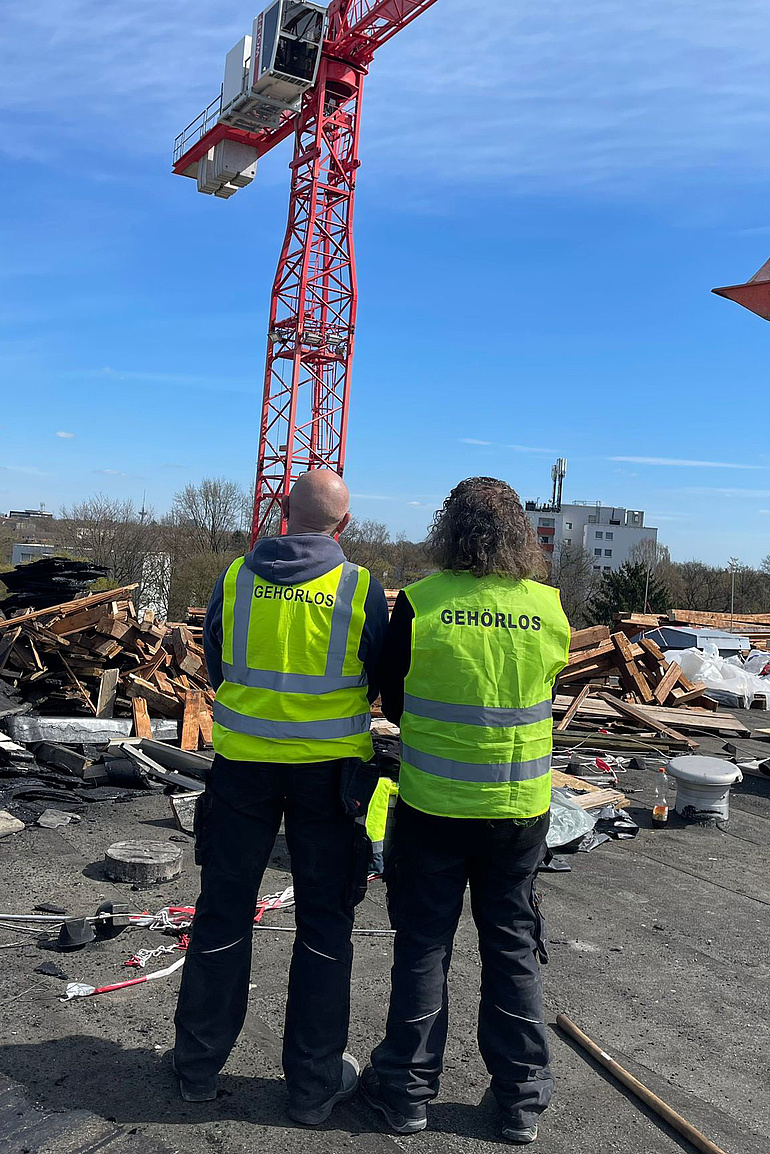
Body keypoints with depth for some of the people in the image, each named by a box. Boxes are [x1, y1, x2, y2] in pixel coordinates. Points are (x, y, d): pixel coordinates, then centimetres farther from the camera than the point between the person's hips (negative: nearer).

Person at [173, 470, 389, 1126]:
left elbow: (215, 668, 7)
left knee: (223, 912, 17)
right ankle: (316, 1083, 23)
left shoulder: (236, 578, -5)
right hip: (331, 769, -1)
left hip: (243, 761, 2)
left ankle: (199, 1066, 31)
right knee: (325, 922, 12)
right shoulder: (360, 587, -11)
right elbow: (378, 681, 0)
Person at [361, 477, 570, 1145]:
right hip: (520, 808, 2)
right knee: (513, 947, 17)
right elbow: (545, 697, 7)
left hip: (432, 804, -2)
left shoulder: (419, 602, -14)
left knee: (423, 945, 13)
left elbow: (393, 702, -2)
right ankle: (522, 1099, 30)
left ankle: (408, 1090, 28)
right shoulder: (550, 607, -7)